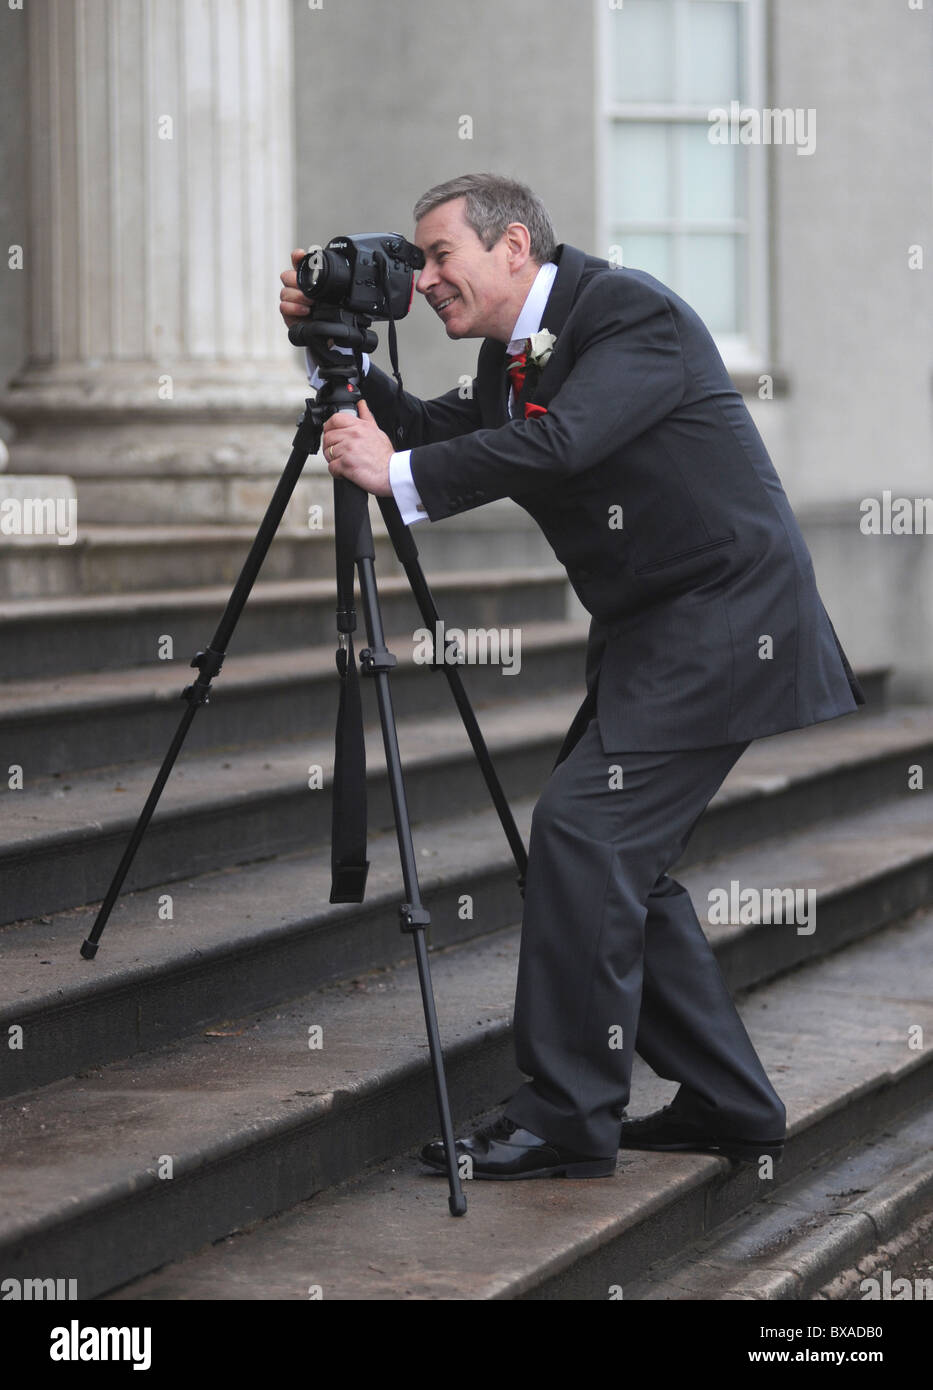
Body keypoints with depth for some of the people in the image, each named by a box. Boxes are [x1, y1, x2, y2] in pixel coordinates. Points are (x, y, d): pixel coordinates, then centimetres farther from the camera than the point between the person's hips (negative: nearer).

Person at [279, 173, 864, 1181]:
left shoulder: (633, 314, -15)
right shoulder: (512, 357, 13)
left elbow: (561, 440, -29)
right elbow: (430, 431, 13)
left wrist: (398, 476, -28)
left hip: (723, 622, -10)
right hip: (651, 633, 10)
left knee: (582, 828, -16)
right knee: (621, 856, 10)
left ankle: (567, 1118, -12)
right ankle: (727, 1106, 19)